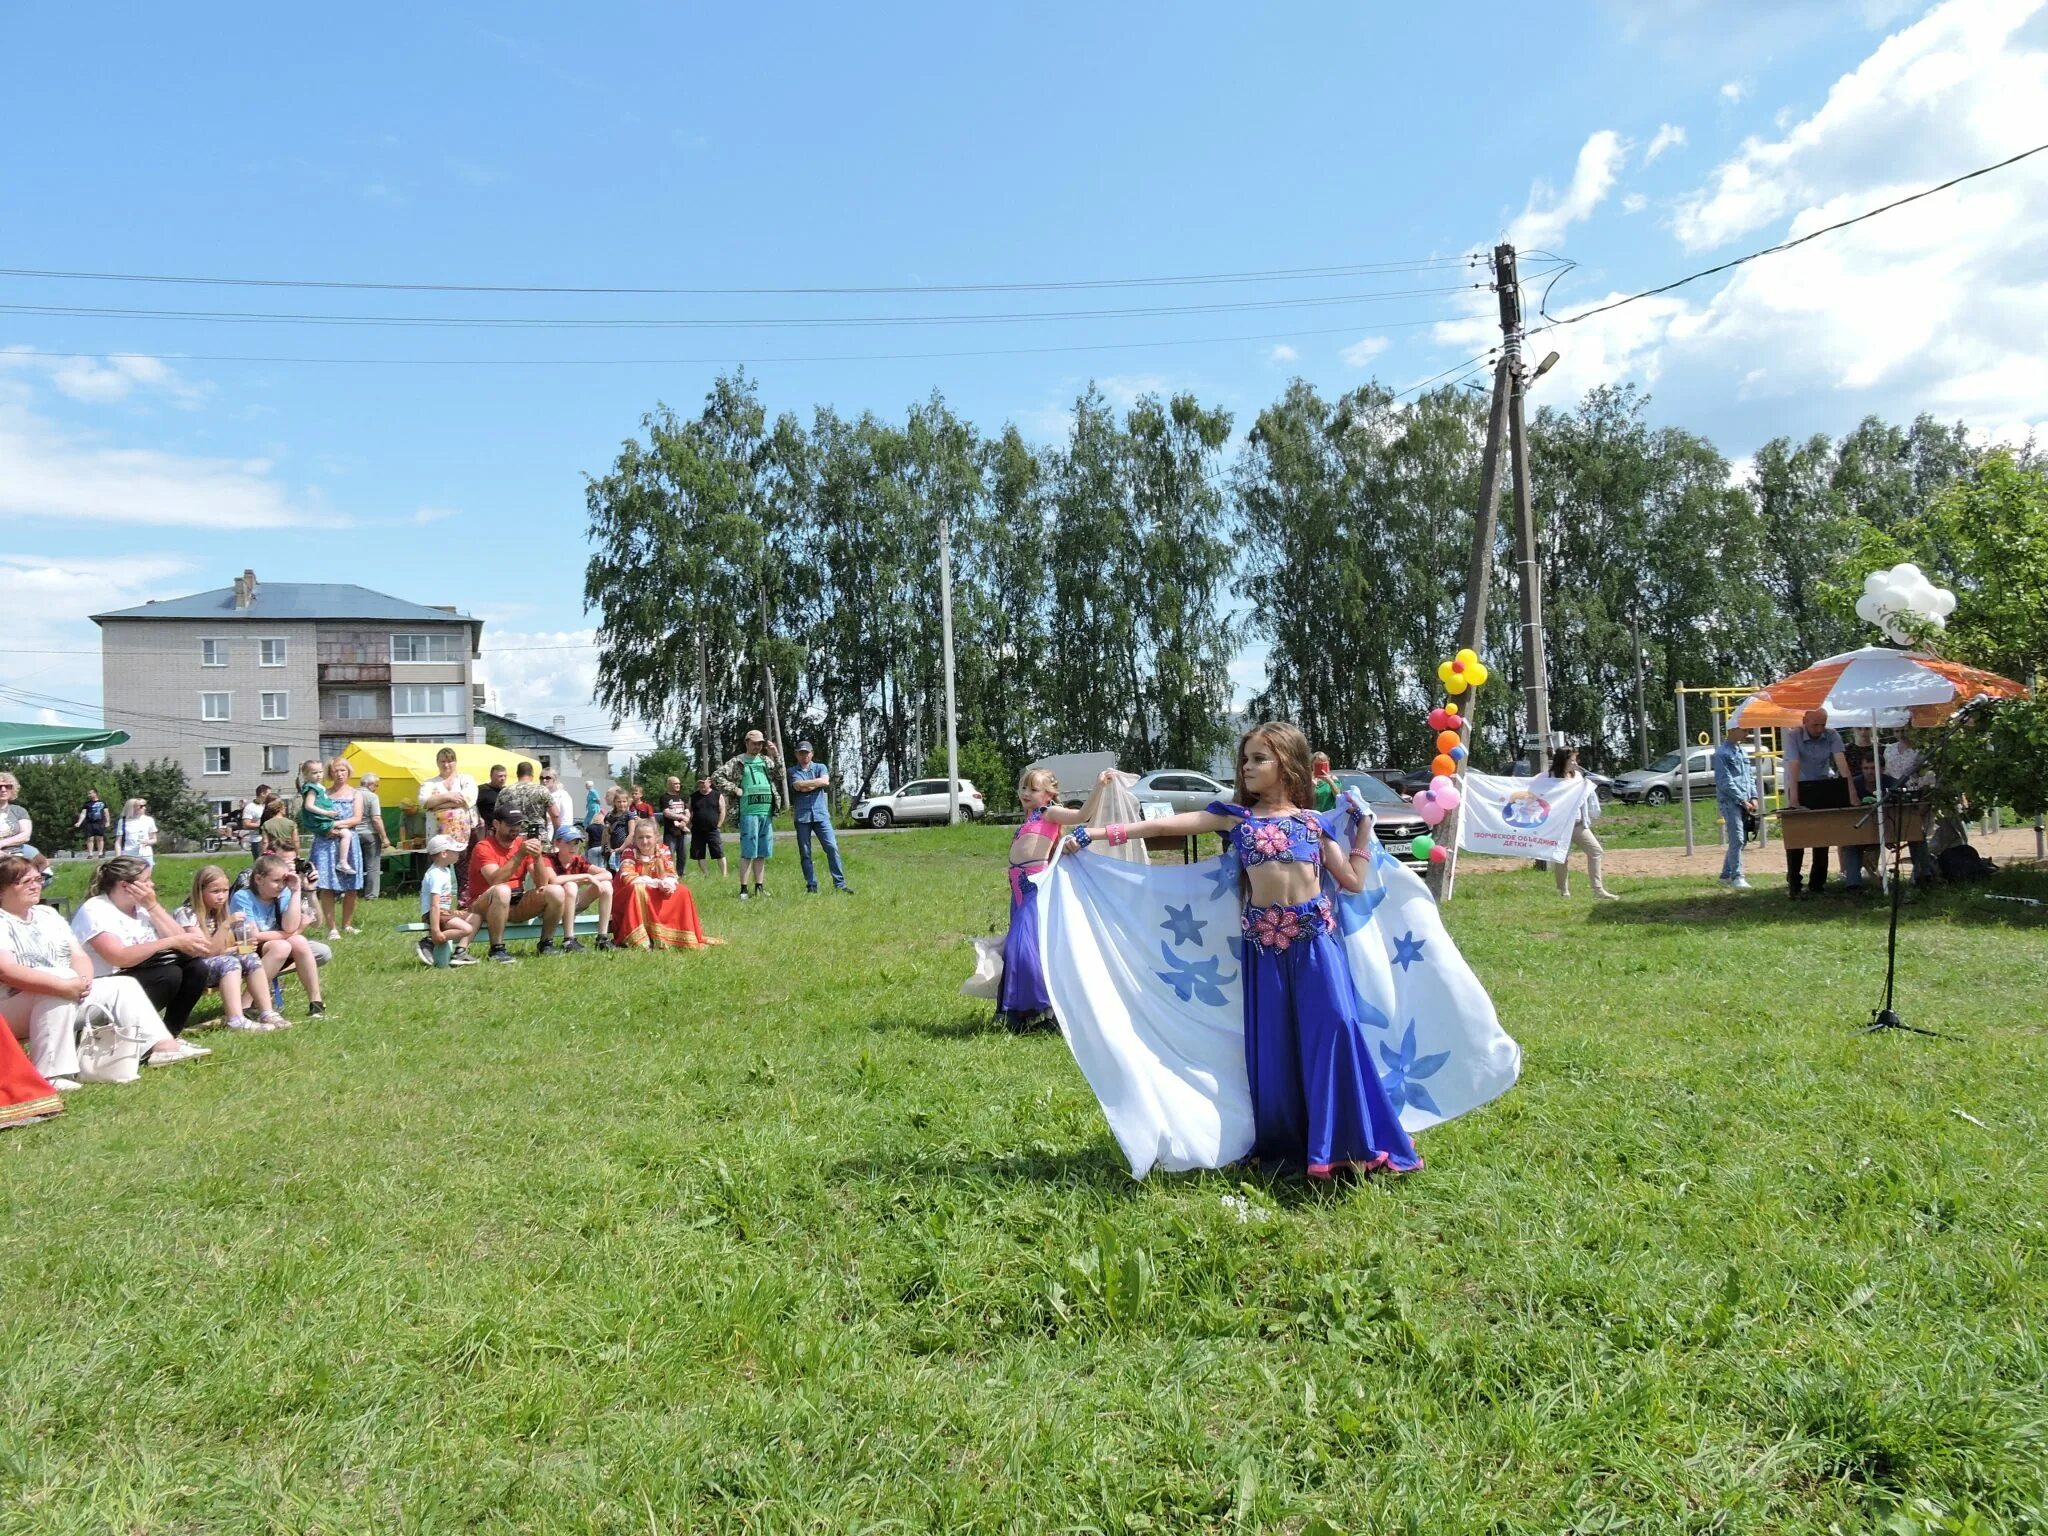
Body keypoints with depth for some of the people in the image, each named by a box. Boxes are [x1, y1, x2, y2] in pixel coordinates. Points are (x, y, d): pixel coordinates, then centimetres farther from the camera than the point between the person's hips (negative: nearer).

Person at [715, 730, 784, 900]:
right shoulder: (737, 762, 2)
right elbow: (717, 776, -3)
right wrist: (734, 789, -8)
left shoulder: (766, 760, 16)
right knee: (748, 852, -6)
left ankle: (759, 886, 16)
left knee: (762, 853, 9)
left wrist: (775, 757, 0)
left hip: (767, 812, 5)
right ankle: (743, 889, -3)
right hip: (749, 812, -5)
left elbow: (780, 777, 7)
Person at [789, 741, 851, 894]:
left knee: (832, 847, -7)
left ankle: (840, 884, -6)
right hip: (802, 816, 0)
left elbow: (825, 781, -9)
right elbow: (798, 785, -11)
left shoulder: (820, 767, 12)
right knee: (805, 853, 1)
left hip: (821, 814, 0)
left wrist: (806, 785, -5)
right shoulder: (792, 771, 9)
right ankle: (812, 886, 8)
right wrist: (817, 782, -5)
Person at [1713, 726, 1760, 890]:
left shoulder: (1742, 752, 17)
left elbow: (1750, 776, 19)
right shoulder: (1722, 753, -8)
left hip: (1744, 803, 8)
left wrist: (1753, 797, 4)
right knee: (1737, 839, -13)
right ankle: (1737, 877, -12)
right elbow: (1725, 782, -13)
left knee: (1739, 840, 10)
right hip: (1730, 802, -8)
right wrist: (1743, 800, -14)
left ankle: (1726, 875, 18)